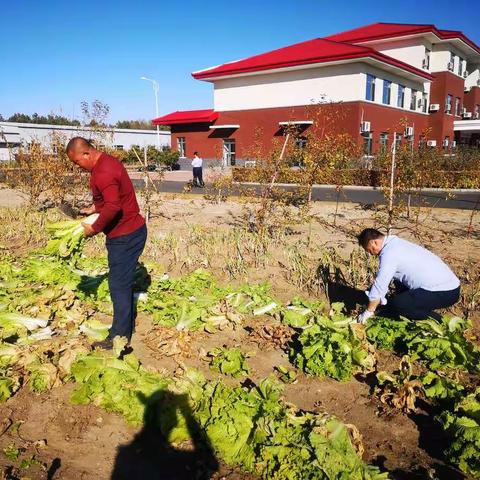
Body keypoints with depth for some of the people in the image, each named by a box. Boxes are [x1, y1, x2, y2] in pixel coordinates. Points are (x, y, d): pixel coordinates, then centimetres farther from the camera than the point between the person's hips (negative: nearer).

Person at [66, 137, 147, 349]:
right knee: (124, 281, 20)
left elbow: (113, 207, -30)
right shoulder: (106, 161, 10)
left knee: (119, 284, -1)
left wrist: (94, 229, -18)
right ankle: (127, 324, 33)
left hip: (125, 236, -10)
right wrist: (94, 208, 11)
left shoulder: (103, 172, -23)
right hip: (131, 230, 10)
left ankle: (119, 336, 10)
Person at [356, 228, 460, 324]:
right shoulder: (396, 243, 12)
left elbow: (379, 286, -12)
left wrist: (368, 312, -2)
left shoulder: (389, 253, -17)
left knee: (397, 304, -17)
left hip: (444, 293, -10)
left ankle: (435, 320, -3)